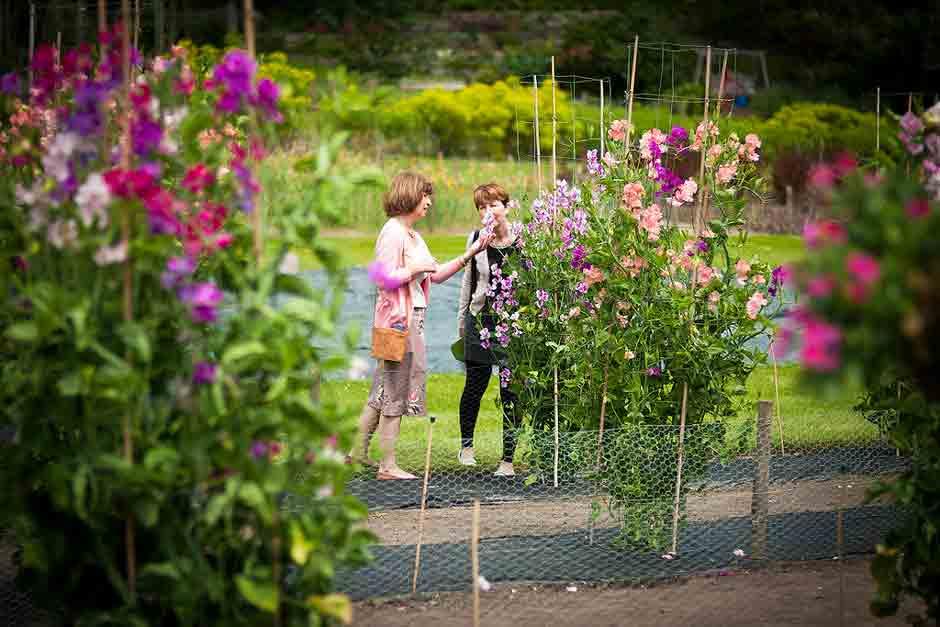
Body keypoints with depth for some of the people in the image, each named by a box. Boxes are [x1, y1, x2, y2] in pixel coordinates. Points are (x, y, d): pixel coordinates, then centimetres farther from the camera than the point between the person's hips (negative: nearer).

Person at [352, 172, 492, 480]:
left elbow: (437, 275, 19)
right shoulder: (393, 232, -13)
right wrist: (416, 268, -14)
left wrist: (470, 253, 14)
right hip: (398, 318, -9)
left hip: (413, 318, 9)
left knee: (384, 389, 13)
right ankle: (388, 465, 1)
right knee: (395, 389, -4)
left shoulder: (412, 235, 17)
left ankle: (358, 448, 20)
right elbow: (385, 279, -20)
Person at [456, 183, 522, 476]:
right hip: (481, 320, 2)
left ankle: (508, 459, 7)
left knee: (511, 392, -1)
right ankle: (466, 444, 30)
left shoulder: (523, 241, -5)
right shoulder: (475, 240, 4)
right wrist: (462, 320, 18)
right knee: (475, 385, 7)